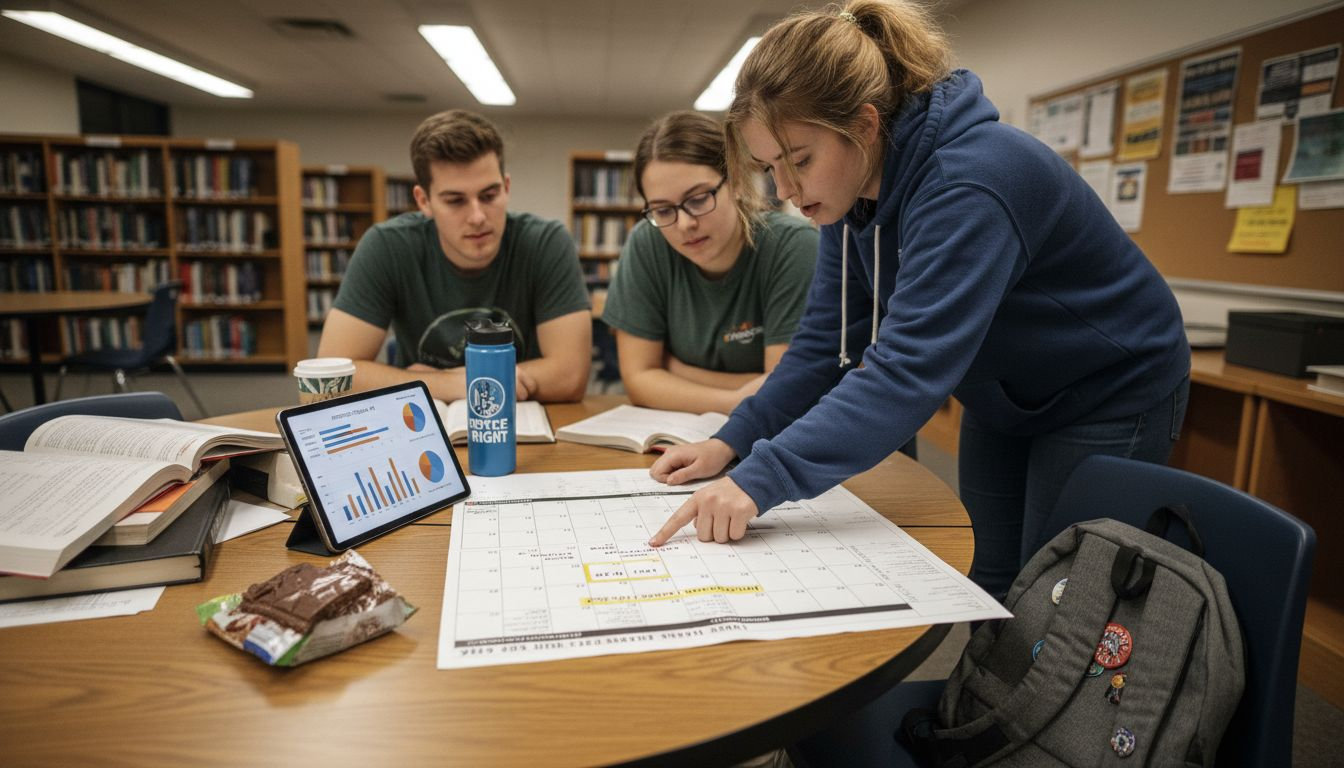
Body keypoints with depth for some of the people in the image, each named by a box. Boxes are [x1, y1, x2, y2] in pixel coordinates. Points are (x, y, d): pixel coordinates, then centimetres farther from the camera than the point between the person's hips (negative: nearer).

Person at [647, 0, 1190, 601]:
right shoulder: (854, 190, -10)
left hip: (1111, 398, -6)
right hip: (1002, 398, 7)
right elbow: (826, 337, -8)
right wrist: (732, 443, -18)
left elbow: (911, 366, -42)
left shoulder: (968, 185, -35)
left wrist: (762, 478, -48)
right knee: (991, 585, 15)